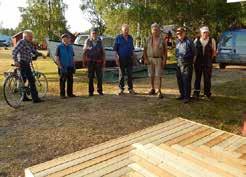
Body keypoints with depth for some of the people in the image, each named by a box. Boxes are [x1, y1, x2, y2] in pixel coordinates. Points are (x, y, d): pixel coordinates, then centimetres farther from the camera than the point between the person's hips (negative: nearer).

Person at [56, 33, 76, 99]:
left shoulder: (70, 47, 12)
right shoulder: (59, 47, -3)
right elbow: (57, 58, -6)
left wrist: (73, 66, 10)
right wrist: (60, 67, -14)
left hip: (70, 67, 5)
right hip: (63, 68, -5)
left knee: (70, 80, 8)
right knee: (62, 81, 0)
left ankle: (70, 93, 18)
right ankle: (62, 94, 8)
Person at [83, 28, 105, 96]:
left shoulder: (99, 41, 6)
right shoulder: (87, 41, 3)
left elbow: (103, 52, 7)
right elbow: (84, 52, 6)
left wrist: (104, 61, 1)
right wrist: (84, 61, 2)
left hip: (98, 61, 1)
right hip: (90, 61, -1)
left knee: (99, 77, 1)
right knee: (90, 77, 3)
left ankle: (100, 90, 13)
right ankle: (91, 91, 11)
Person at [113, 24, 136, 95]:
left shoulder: (130, 38, 10)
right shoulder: (118, 38, -2)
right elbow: (115, 49, -3)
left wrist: (133, 57, 11)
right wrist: (116, 59, -10)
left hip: (129, 59, 3)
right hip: (121, 59, -3)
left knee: (130, 74, 4)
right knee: (122, 74, 4)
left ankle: (130, 89, 12)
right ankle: (121, 89, 12)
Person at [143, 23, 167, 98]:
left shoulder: (162, 39, -1)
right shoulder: (149, 39, 4)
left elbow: (165, 50, -2)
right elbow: (145, 50, 6)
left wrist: (164, 60, -10)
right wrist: (145, 59, -4)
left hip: (159, 59, -2)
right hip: (150, 59, 2)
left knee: (159, 75, -6)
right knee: (151, 75, 8)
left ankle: (159, 91, -2)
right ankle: (152, 89, 22)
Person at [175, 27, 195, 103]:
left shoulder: (189, 41, -7)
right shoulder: (177, 42, 13)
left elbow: (194, 52, -2)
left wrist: (191, 60, 3)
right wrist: (178, 59, 15)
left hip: (186, 64, -7)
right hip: (179, 64, 7)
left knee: (186, 80, -7)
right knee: (179, 80, 11)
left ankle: (187, 97, -1)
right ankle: (182, 94, 25)